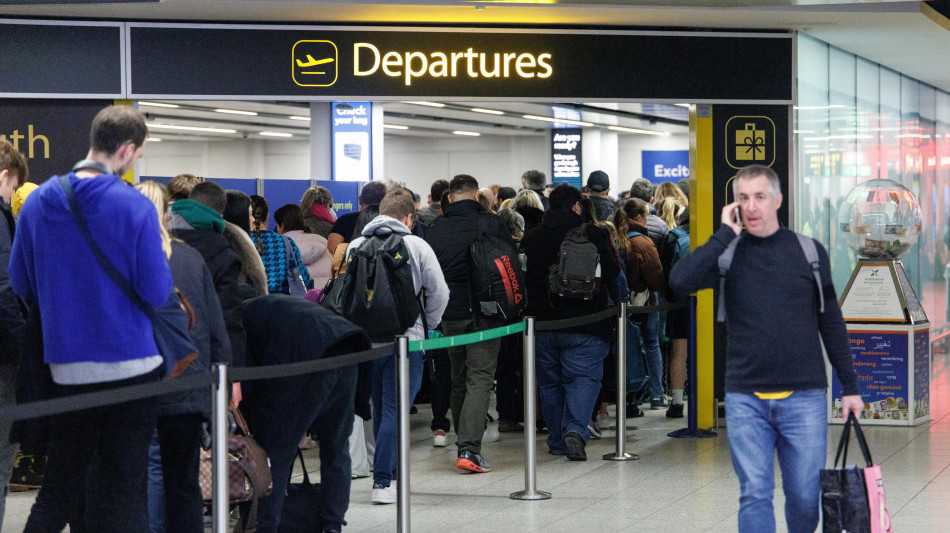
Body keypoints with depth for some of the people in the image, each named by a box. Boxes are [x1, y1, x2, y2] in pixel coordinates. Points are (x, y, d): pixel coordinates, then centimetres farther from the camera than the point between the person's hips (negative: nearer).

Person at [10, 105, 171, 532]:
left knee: (60, 489, 14)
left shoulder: (38, 202, 1)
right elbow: (156, 293, -11)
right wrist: (160, 253, 7)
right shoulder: (136, 207, -13)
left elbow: (20, 283, 9)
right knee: (124, 489, 6)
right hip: (130, 363, -4)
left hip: (66, 365, 4)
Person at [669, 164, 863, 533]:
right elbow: (680, 280, -16)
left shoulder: (809, 251, 6)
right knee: (755, 495, 0)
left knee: (805, 496, 3)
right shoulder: (727, 253, 4)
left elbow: (831, 323, 11)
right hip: (745, 398, 0)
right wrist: (725, 233, -11)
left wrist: (850, 387, 10)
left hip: (804, 396, 0)